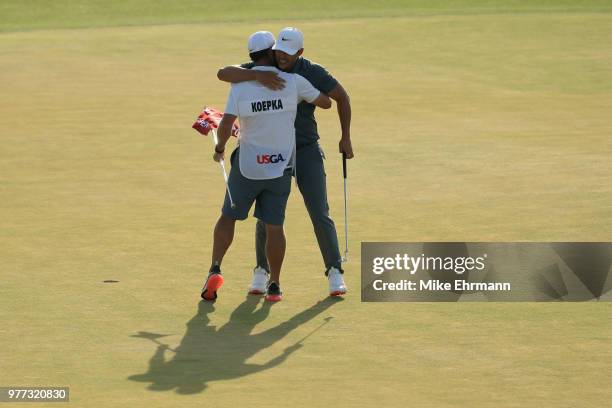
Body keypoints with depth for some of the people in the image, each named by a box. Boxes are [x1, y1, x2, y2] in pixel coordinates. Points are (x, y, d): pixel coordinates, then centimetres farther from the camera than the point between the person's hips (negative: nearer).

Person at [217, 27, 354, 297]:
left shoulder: (312, 73, -12)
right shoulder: (264, 69, -11)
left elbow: (341, 97, 1)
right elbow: (223, 73, -25)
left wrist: (346, 138, 1)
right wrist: (257, 76, -41)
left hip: (307, 152, -1)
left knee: (320, 214, -5)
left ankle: (334, 272, 5)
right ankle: (262, 270, 21)